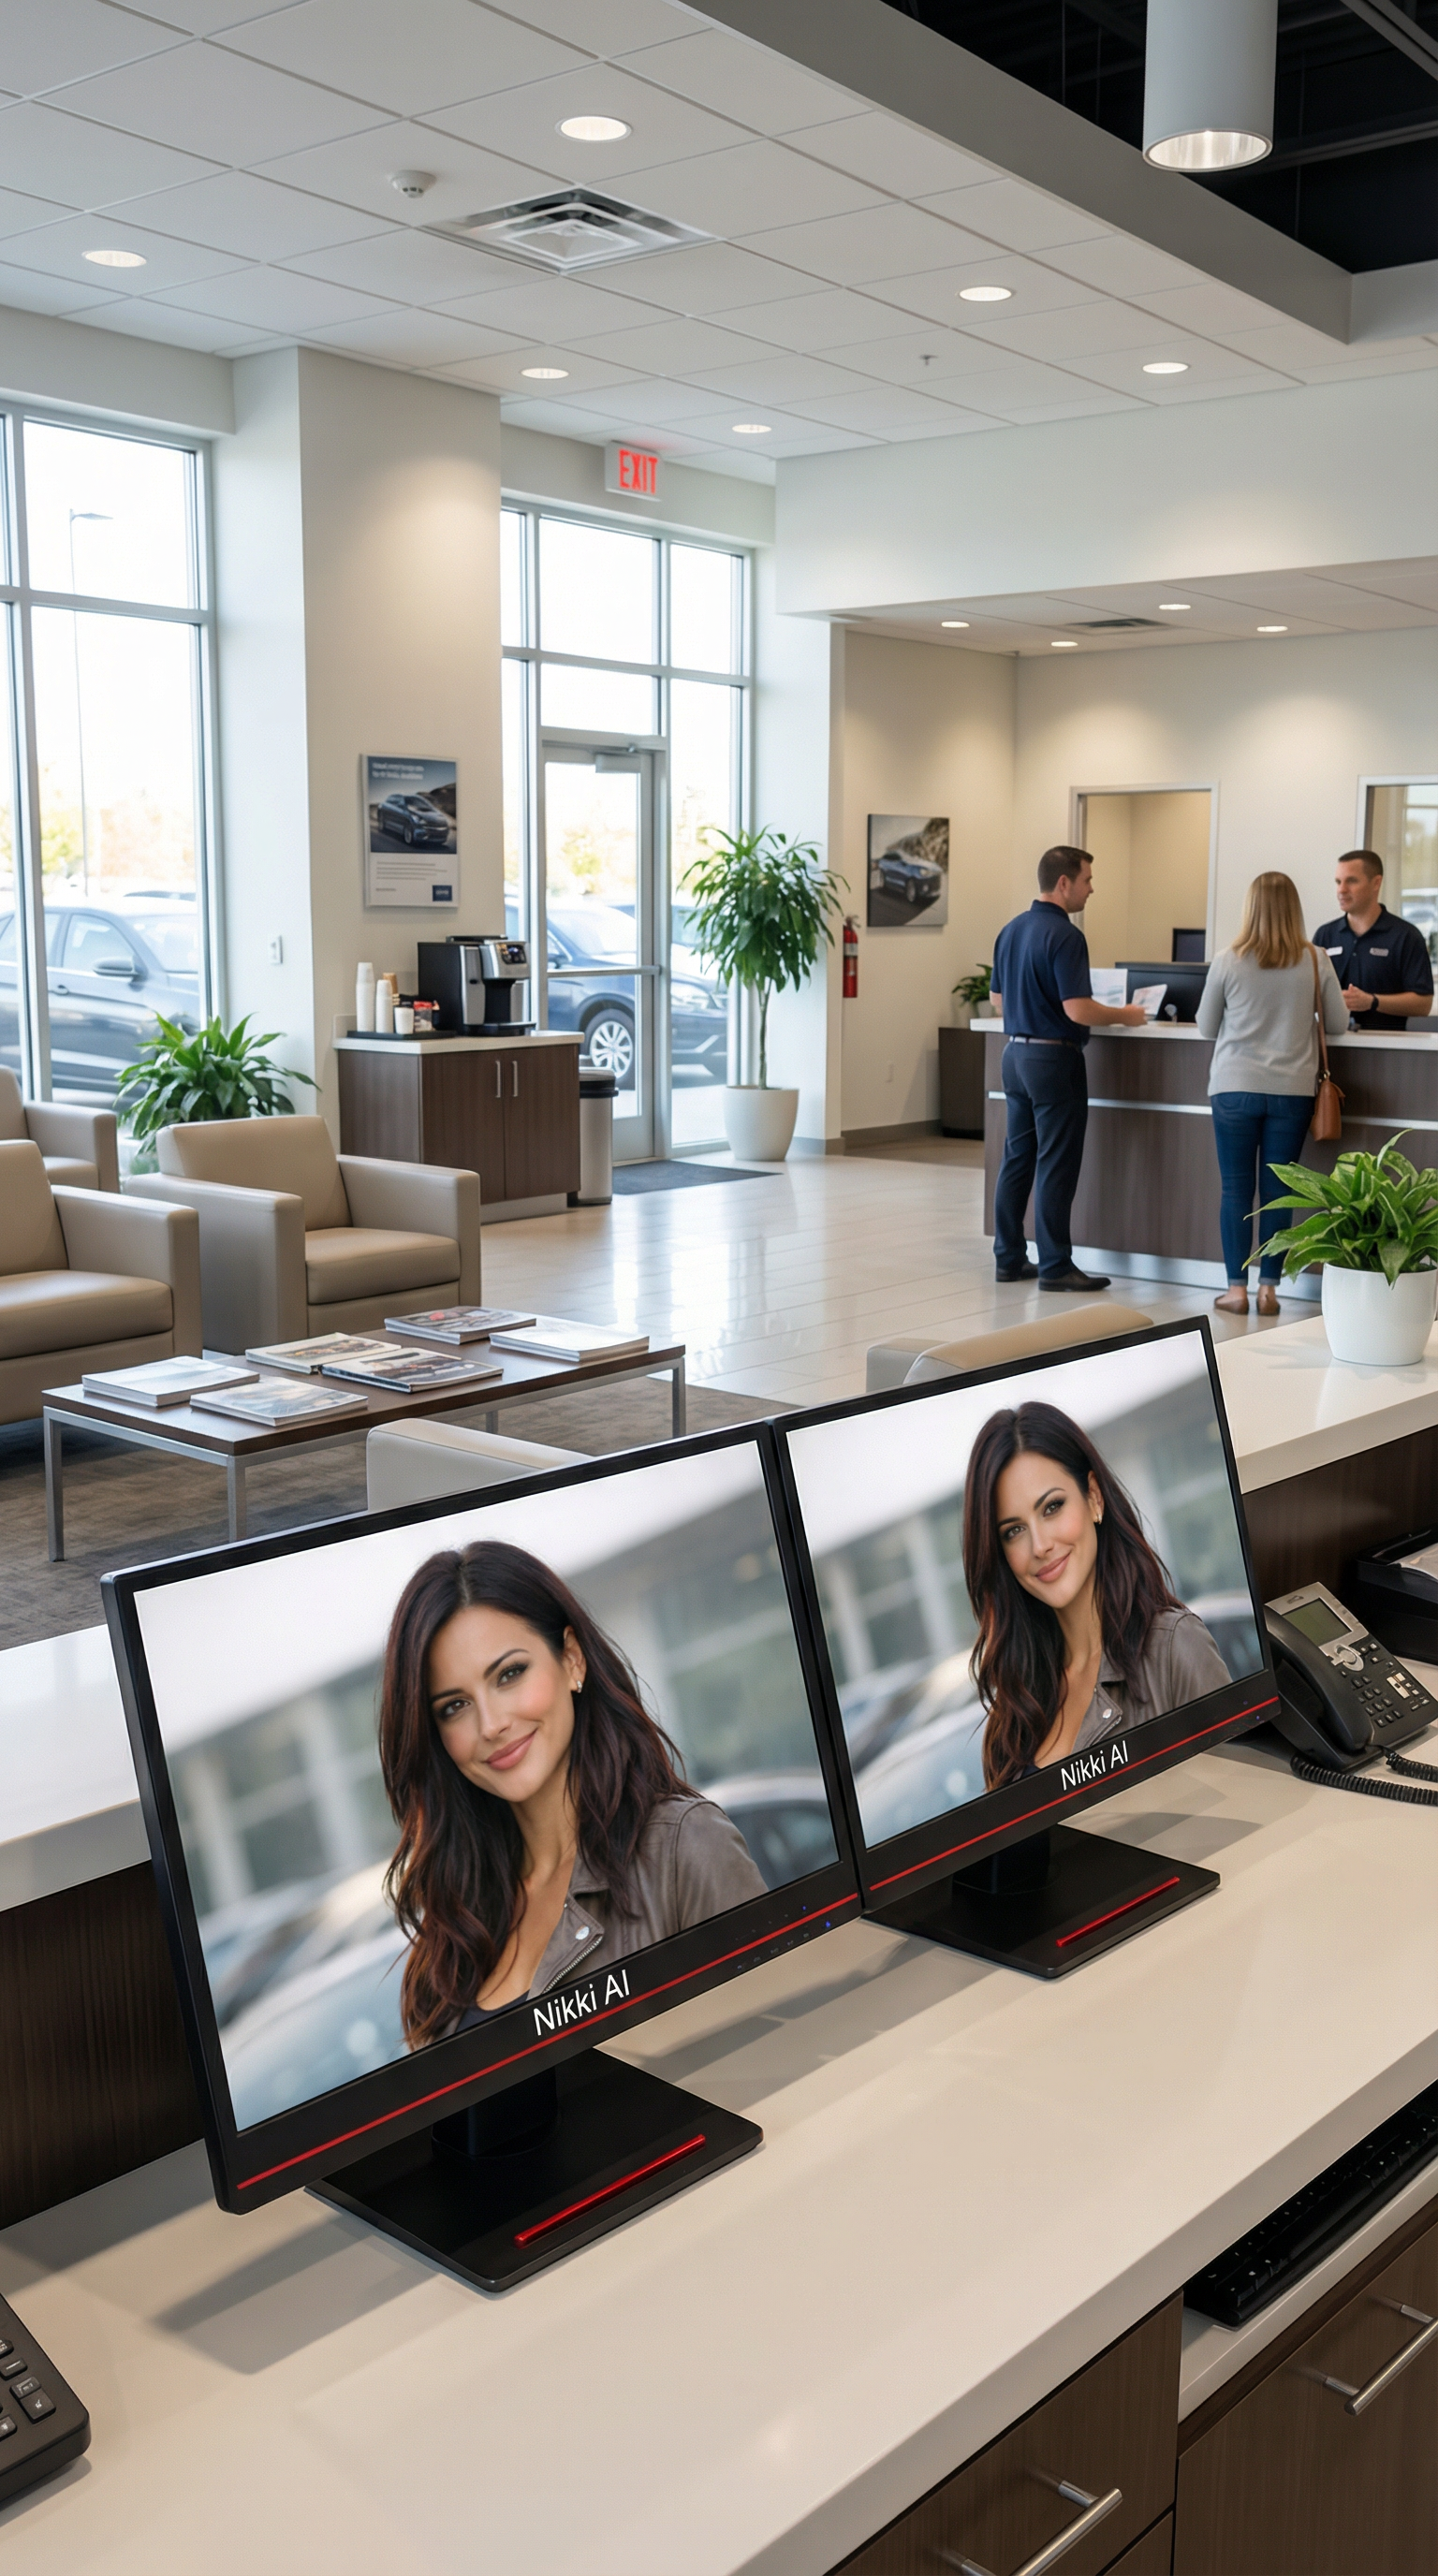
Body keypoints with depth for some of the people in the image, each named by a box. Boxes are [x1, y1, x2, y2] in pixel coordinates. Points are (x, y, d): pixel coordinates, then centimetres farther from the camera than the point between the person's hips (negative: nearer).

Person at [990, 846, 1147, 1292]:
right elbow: (1078, 1009, -22)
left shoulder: (1011, 930, 9)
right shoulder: (1065, 935, -17)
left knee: (1017, 1159, 11)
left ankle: (1009, 1257, 15)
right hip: (1054, 1059, -8)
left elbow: (998, 999, 16)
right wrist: (1124, 1016, -6)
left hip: (1015, 1052, 8)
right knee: (1055, 1166, -3)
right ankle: (1055, 1265, 1)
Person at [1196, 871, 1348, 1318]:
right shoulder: (1315, 961, -4)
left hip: (1235, 1088, -1)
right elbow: (1338, 1025, 5)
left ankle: (1236, 1288, 7)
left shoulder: (1228, 961, -6)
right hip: (1292, 1091, 1)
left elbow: (1205, 1027, 4)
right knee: (1277, 1191, 7)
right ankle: (1268, 1288, 11)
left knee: (1236, 1189, 6)